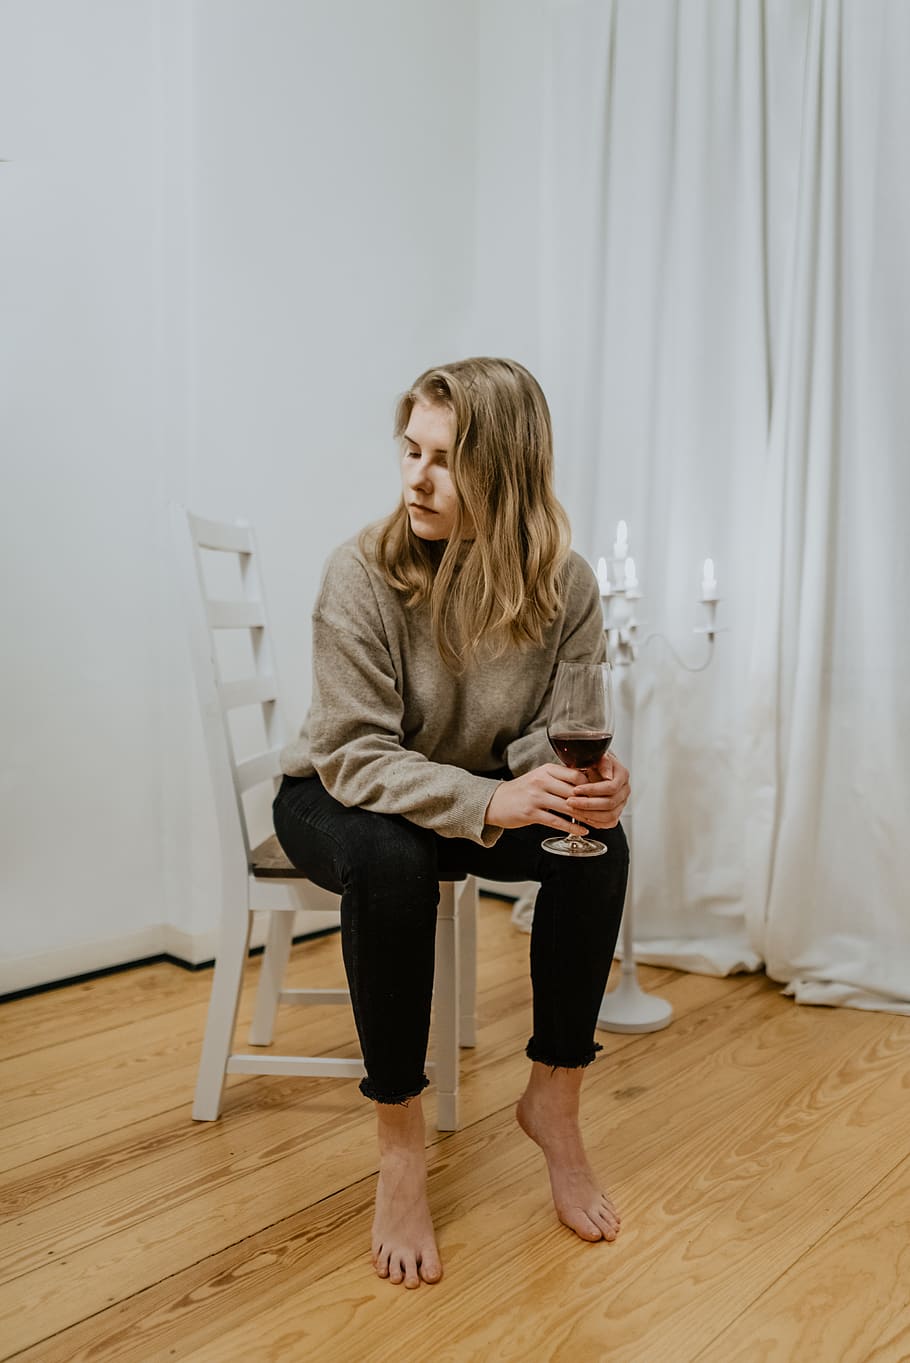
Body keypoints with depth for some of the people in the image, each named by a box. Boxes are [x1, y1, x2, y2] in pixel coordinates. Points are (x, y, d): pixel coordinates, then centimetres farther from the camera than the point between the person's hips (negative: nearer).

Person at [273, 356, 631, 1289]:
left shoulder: (562, 584, -13)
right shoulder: (362, 573, -23)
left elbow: (562, 725, -7)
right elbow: (354, 756, -27)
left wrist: (588, 779, -32)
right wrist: (488, 803, -42)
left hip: (484, 794, 3)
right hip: (335, 798, -3)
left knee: (598, 841, -24)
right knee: (389, 856, -37)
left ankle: (554, 1096, -5)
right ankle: (399, 1141, -18)